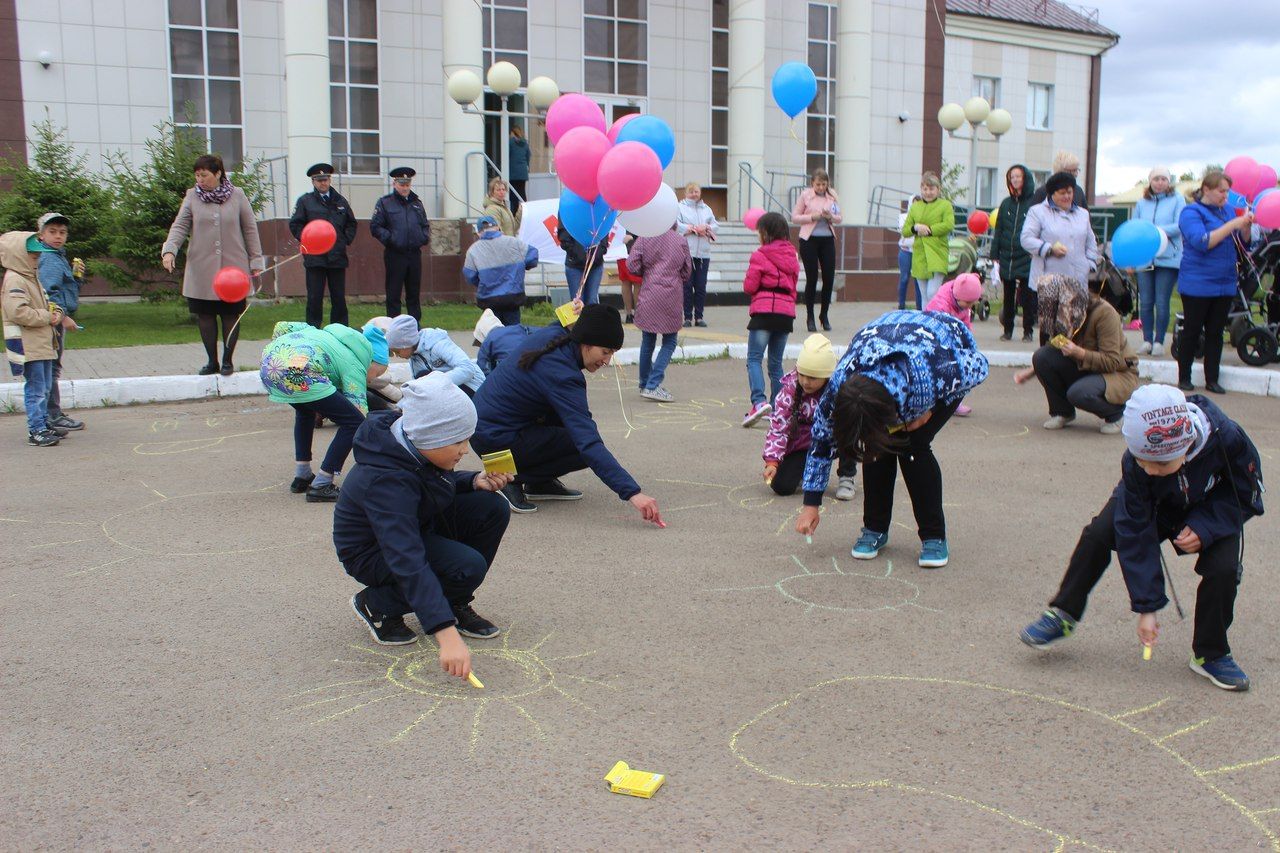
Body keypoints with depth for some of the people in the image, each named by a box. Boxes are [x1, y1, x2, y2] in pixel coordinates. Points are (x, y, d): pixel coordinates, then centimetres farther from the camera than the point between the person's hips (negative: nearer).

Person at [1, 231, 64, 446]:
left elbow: (46, 303, 25)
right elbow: (18, 311, -25)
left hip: (43, 344, 10)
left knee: (45, 388, 16)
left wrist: (57, 313, 3)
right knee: (35, 389, -7)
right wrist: (46, 317, -17)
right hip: (28, 346, -10)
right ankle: (36, 431, -3)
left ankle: (43, 424, 26)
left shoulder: (33, 279, 17)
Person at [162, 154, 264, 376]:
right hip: (201, 269, 1)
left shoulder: (237, 195, 2)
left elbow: (250, 229, 6)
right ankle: (212, 361, 16)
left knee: (231, 314, 3)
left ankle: (228, 360, 15)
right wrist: (169, 250, -15)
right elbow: (180, 226, 1)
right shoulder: (192, 196, 4)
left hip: (233, 266, -1)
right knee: (204, 315, 3)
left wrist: (256, 261, 3)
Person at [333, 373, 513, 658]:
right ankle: (376, 604, -5)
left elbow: (439, 482, 12)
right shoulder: (385, 480, -37)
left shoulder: (413, 443, -13)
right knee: (469, 567, -30)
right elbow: (408, 562, -44)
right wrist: (446, 634, -51)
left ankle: (457, 604, 3)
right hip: (373, 554, -8)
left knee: (493, 508, -12)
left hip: (418, 526, 8)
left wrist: (475, 481, -11)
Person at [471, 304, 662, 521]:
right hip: (496, 441, -9)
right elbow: (588, 443, -34)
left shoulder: (551, 334, -3)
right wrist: (632, 492, -37)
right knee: (587, 449, -10)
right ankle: (515, 480, -5)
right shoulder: (562, 375, -28)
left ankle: (540, 483, 11)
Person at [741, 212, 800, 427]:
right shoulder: (791, 256, 13)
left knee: (754, 359, -6)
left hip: (764, 312, -6)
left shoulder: (760, 256, -7)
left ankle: (759, 401, -25)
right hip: (786, 312, 6)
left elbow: (749, 287, -8)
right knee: (776, 362, 13)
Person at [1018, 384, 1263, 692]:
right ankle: (1064, 614, -3)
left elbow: (1246, 496, -17)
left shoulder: (1228, 439, -37)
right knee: (1098, 534, -22)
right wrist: (1146, 606, -26)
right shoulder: (1135, 463, -33)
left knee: (1223, 568, -23)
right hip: (1153, 506, 0)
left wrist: (1204, 528, -32)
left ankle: (1211, 655, 1)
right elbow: (1136, 535, -27)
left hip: (1213, 511, 0)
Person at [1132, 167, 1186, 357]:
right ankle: (1147, 340, 11)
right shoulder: (1142, 203, 13)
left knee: (1162, 303, -3)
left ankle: (1159, 341, 6)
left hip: (1168, 258, -3)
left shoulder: (1177, 200, 2)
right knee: (1145, 302, 3)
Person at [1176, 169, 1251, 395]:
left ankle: (1212, 380, 13)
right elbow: (1202, 242, -21)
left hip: (1225, 283, 6)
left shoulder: (1227, 210, 11)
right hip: (1197, 284, -6)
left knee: (1215, 333, 8)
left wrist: (1247, 225, -3)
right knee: (1192, 332, 2)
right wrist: (1232, 225, -21)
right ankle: (1184, 378, 12)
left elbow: (1242, 241, 16)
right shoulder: (1191, 212, -7)